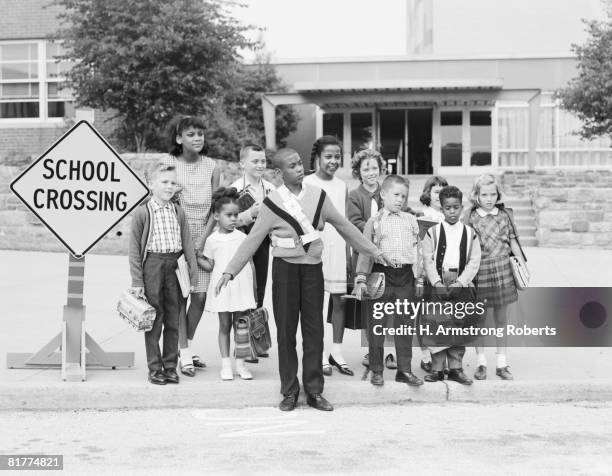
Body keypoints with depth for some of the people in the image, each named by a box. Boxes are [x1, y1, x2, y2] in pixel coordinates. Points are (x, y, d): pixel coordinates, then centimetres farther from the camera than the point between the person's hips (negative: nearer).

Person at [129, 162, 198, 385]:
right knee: (154, 319, 2)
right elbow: (134, 249, -4)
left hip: (175, 266, 4)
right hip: (153, 264, -4)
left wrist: (192, 275, 4)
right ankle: (154, 368, 11)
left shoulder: (178, 212, 8)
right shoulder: (142, 212, -4)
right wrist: (137, 281, -8)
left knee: (173, 320, 8)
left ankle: (170, 366, 18)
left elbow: (188, 245, 9)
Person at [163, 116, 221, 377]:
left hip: (202, 236, 3)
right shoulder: (168, 164, -4)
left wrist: (202, 239, -7)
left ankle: (188, 344, 25)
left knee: (200, 296, 5)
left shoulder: (212, 166, 4)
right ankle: (184, 353, 5)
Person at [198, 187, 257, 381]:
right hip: (222, 288, -1)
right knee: (224, 326, 6)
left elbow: (250, 263, 8)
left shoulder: (242, 238, 4)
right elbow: (210, 266, 7)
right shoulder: (212, 240, 1)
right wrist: (196, 257, -7)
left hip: (241, 287, 1)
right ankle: (226, 364, 13)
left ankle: (240, 363, 14)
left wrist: (253, 290, 6)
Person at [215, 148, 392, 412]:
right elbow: (252, 240, -5)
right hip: (285, 269, -2)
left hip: (313, 268, 2)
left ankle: (314, 391, 13)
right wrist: (229, 271, -13)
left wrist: (373, 251, 16)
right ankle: (289, 392, 13)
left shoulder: (318, 196, 3)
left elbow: (345, 227, 12)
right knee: (286, 331, 2)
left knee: (314, 330, 4)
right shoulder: (272, 203, -4)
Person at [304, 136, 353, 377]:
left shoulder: (342, 186, 11)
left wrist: (348, 253, 11)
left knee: (339, 300, 4)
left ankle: (337, 352, 15)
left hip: (337, 248, 4)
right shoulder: (307, 184, -3)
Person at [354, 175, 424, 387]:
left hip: (406, 276, 3)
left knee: (405, 324, 7)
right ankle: (376, 370, 13)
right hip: (382, 274, -3)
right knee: (376, 325, 2)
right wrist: (361, 279, -5)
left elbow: (417, 251, 14)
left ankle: (405, 369, 15)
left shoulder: (410, 220, 11)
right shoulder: (375, 221, 1)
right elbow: (364, 251, 0)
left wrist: (418, 279, 12)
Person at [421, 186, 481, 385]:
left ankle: (456, 368, 12)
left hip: (461, 285, 1)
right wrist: (437, 283, -13)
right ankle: (437, 368, 6)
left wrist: (460, 283, -11)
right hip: (438, 285, -1)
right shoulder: (433, 232, 2)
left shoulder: (470, 233, 5)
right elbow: (427, 259, -3)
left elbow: (474, 262, 0)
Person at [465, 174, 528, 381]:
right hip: (480, 271, -2)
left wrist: (523, 265, 7)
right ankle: (481, 363, 16)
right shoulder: (471, 218, -3)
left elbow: (513, 241, 10)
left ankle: (502, 364, 17)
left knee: (501, 318, 8)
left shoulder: (505, 215, 4)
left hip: (503, 270, 2)